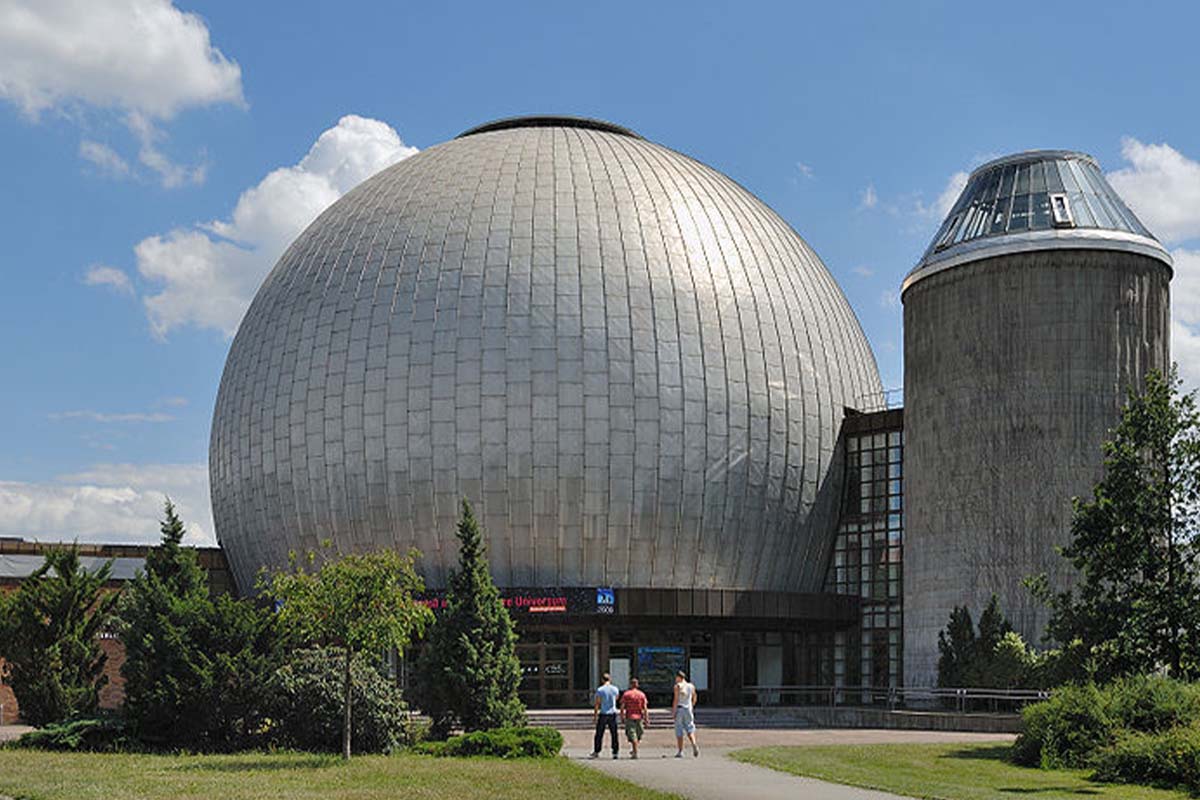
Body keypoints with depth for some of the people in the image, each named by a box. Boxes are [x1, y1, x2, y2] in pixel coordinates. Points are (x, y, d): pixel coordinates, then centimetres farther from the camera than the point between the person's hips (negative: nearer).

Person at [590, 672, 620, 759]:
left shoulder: (600, 690, -8)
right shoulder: (615, 689, 0)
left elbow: (597, 704, -8)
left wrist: (595, 716, -4)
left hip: (603, 714, -2)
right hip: (612, 713, 2)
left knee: (599, 734, 6)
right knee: (614, 734, 6)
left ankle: (596, 752, 8)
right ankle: (615, 752, 3)